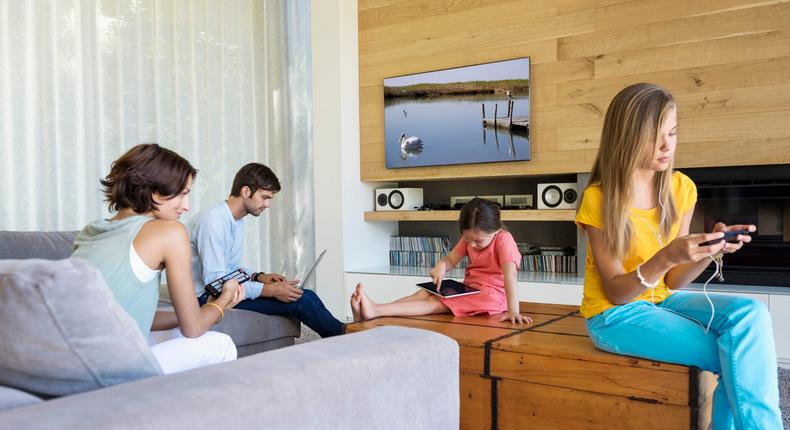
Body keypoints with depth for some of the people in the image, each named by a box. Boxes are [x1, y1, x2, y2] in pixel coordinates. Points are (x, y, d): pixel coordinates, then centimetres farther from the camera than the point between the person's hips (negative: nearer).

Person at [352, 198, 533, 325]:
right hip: (468, 288, 7)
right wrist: (441, 265, -20)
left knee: (436, 303, -24)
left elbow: (510, 275, -28)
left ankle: (375, 311, -38)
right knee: (425, 293, -14)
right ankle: (365, 316, -28)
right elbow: (451, 258, 5)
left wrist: (513, 310, -39)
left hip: (491, 293, -7)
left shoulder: (503, 240, -18)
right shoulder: (469, 237, 4)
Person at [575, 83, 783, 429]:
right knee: (740, 358, -22)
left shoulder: (681, 189, -2)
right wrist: (666, 257, -32)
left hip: (660, 302, 5)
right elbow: (616, 293, -16)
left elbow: (672, 282, 0)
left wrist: (711, 251, -19)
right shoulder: (599, 199, -17)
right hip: (614, 315, -5)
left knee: (749, 314, -23)